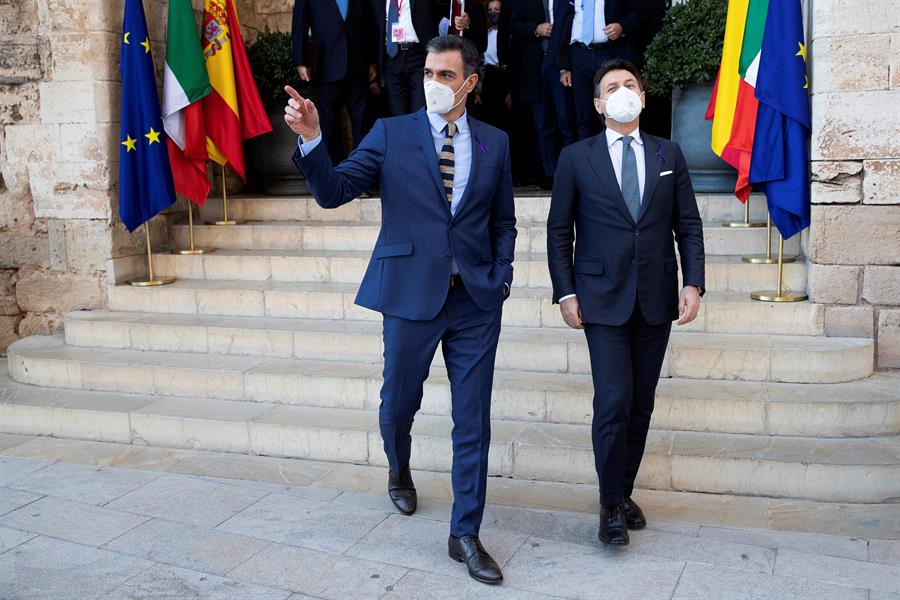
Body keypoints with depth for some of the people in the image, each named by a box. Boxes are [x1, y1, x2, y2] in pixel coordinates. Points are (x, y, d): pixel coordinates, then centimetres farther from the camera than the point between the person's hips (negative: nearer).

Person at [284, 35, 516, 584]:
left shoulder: (495, 142, 8)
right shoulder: (391, 133, 2)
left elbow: (504, 221, 15)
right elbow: (334, 192, -7)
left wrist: (502, 276, 2)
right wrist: (311, 138, -22)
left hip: (477, 301, 1)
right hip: (411, 293, -1)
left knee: (473, 422, 3)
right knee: (398, 404, 13)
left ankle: (466, 535, 16)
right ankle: (399, 471, 48)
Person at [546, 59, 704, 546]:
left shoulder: (669, 155, 10)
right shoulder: (576, 158, 3)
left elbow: (688, 225, 9)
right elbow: (559, 232, 3)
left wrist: (693, 282, -2)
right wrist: (565, 293, -4)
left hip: (657, 299, 3)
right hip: (603, 299, -3)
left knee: (641, 405, 8)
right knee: (614, 403, -8)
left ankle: (624, 493, 23)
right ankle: (611, 503, 8)